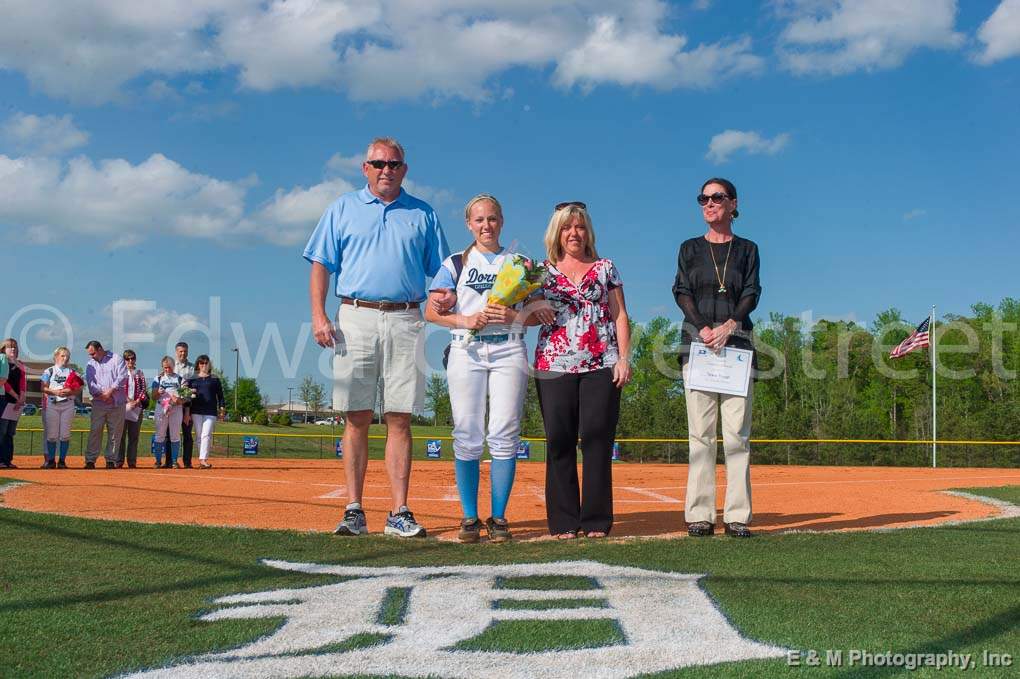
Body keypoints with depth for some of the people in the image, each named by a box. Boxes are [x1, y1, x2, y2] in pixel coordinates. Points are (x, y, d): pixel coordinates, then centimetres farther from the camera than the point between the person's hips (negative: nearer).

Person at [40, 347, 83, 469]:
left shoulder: (72, 372, 13)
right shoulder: (49, 371, 9)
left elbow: (78, 389, 7)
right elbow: (43, 388, -1)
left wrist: (70, 392, -13)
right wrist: (55, 392, -17)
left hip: (68, 404, 1)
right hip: (52, 404, -1)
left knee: (65, 434, -1)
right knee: (52, 434, -1)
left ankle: (62, 460, 4)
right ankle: (51, 460, 7)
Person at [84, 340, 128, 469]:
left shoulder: (116, 359, 5)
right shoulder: (90, 364, 14)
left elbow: (122, 377, -5)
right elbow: (90, 382, 3)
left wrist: (111, 391, -13)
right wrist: (102, 394, -12)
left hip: (117, 403, -2)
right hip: (98, 402, 2)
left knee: (115, 432, 0)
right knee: (95, 431, -6)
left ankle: (111, 460, 7)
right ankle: (90, 460, -4)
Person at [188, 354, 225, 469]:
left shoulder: (214, 379, 10)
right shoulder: (192, 379, 12)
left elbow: (220, 395, 9)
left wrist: (222, 408, -1)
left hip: (211, 411, -2)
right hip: (196, 411, 2)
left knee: (206, 435, -13)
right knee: (199, 436, 4)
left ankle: (203, 459, -20)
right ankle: (201, 459, 9)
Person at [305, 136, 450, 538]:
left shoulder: (423, 214, 16)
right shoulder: (343, 209, 14)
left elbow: (440, 271, 16)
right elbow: (321, 264, 8)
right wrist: (318, 316, -5)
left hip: (405, 321, 1)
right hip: (355, 318, 0)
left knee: (399, 418, -1)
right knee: (357, 418, -1)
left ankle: (399, 513, 1)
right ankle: (354, 510, 3)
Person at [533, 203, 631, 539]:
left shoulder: (605, 268, 14)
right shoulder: (544, 272, 15)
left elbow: (620, 316, 9)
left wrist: (624, 357, -2)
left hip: (601, 365, -1)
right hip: (555, 365, 1)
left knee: (597, 438, -4)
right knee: (559, 441, -2)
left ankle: (596, 521, 1)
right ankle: (564, 522, 4)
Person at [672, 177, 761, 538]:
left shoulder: (746, 249, 15)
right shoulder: (690, 248, 16)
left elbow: (751, 294, 4)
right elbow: (681, 292, 4)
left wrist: (728, 327, -14)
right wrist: (703, 328, -13)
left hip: (736, 341, 0)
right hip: (696, 341, 0)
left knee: (737, 431, -5)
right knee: (700, 431, -4)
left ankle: (737, 516, -5)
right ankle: (699, 516, -4)